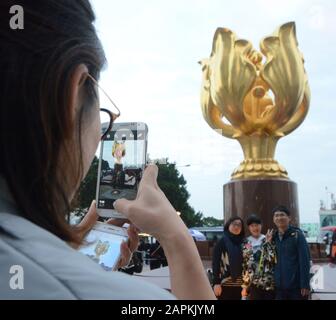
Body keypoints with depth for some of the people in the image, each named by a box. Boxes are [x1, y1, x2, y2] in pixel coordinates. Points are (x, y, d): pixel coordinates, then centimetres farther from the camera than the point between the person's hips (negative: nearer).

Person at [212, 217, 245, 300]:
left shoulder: (242, 243, 9)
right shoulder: (222, 241, -3)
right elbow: (215, 263, -8)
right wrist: (216, 283, -14)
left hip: (238, 284, 5)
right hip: (224, 284, -4)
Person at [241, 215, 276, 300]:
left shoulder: (268, 240, 3)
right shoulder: (246, 243, 9)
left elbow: (273, 258, -10)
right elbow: (243, 264, 9)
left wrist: (267, 243, -15)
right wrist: (244, 285, 7)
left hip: (269, 282, -1)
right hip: (253, 283, 2)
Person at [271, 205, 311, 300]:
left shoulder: (297, 235, -6)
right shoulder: (273, 237, 8)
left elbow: (304, 261, -11)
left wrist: (305, 284, -15)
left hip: (296, 286, -4)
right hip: (279, 286, 5)